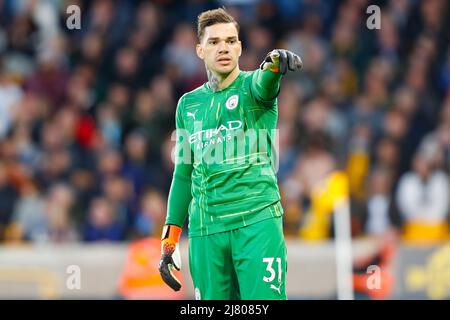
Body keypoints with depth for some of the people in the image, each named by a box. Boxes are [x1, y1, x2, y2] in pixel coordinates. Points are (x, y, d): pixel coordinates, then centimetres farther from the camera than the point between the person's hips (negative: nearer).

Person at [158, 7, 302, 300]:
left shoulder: (251, 87, 2)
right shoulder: (188, 104, 15)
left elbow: (263, 83, -24)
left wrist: (274, 63, -48)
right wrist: (170, 240, 17)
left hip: (258, 220, -4)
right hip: (204, 231, 4)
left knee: (264, 301, -14)